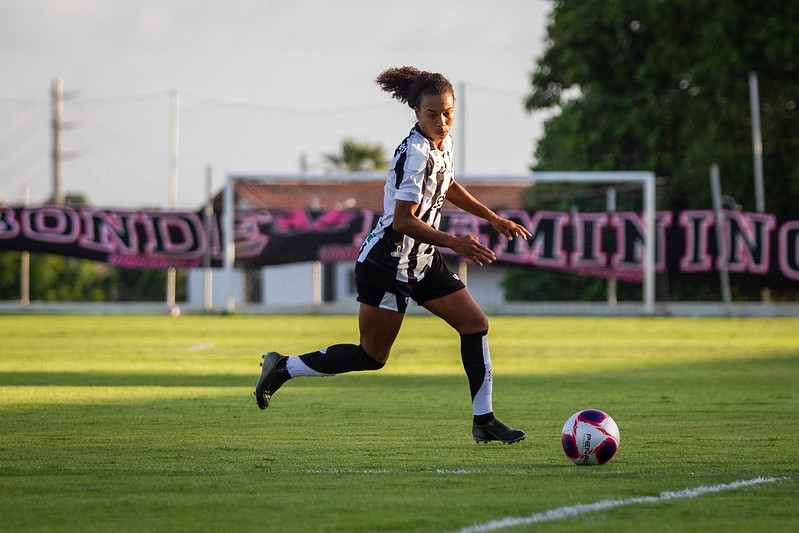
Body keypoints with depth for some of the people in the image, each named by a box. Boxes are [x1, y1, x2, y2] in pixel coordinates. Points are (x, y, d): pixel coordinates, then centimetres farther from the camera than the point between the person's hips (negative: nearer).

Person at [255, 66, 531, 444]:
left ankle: (483, 420, 6)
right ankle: (282, 368, 16)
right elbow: (403, 220, -27)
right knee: (372, 356, 0)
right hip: (387, 266, -9)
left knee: (475, 323, 2)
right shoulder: (416, 153, -24)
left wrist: (493, 218, 27)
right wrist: (453, 242, -32)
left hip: (422, 262, 9)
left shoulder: (444, 144, 4)